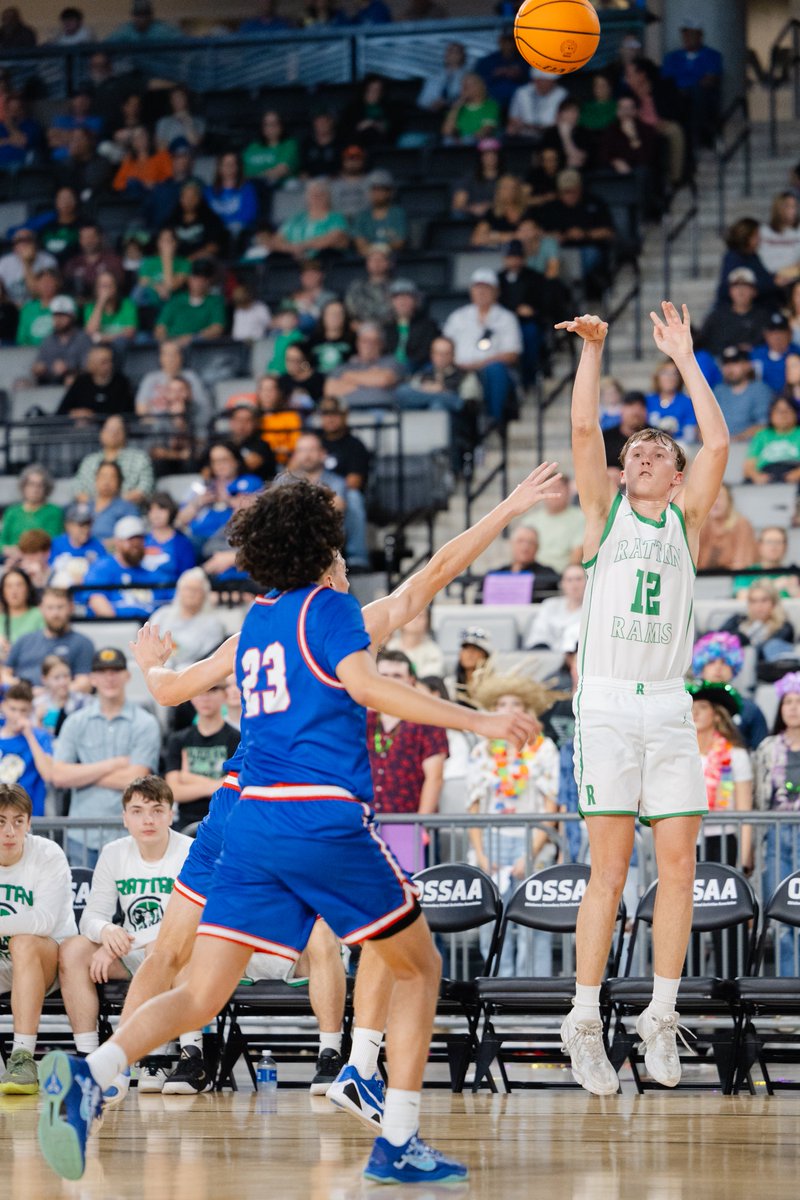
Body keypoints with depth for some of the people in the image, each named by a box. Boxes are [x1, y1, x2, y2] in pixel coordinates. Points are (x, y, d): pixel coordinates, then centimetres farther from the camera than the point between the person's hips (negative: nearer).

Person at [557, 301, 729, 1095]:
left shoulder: (686, 518, 11)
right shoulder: (605, 511, 10)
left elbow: (717, 444, -3)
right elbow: (583, 431, -3)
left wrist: (682, 356, -1)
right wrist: (592, 351, -7)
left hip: (668, 708, 2)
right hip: (605, 704, -2)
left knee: (677, 861, -3)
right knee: (609, 868, -6)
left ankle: (660, 1016, 6)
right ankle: (585, 1023, -2)